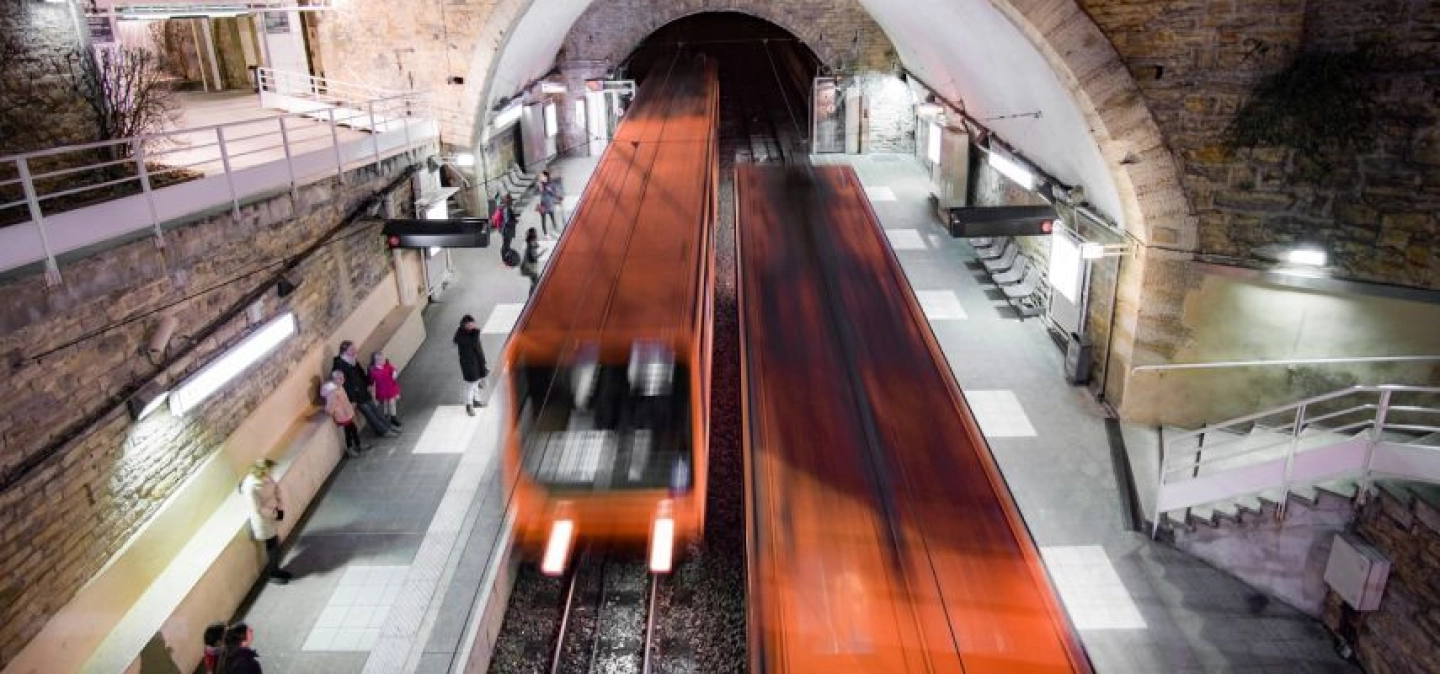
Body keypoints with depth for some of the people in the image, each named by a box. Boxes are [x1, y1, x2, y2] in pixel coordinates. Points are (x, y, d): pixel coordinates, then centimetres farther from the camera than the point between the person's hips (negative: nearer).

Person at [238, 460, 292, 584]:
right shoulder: (250, 487, -32)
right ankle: (272, 574, 30)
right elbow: (258, 510, -27)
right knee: (272, 546, 9)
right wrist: (275, 514, -15)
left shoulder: (265, 477, -9)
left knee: (275, 543, 21)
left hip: (272, 516, 7)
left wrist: (280, 506, -5)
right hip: (263, 521, -7)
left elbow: (276, 488, 5)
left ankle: (275, 569, 41)